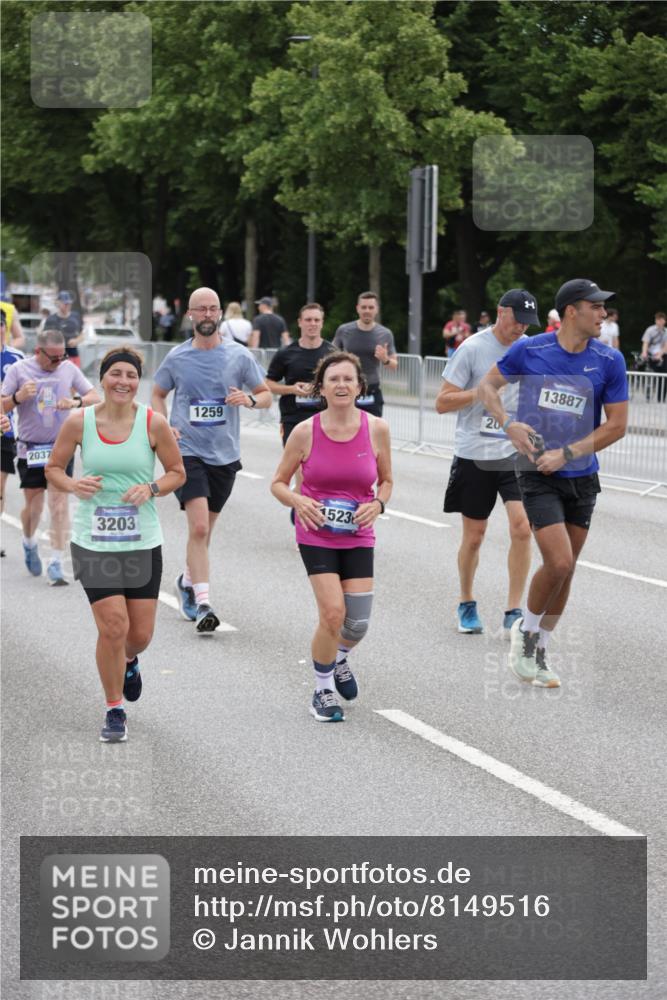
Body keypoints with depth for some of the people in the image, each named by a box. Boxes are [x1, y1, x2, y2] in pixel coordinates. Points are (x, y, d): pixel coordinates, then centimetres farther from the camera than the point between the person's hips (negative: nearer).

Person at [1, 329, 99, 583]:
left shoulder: (69, 369, 1)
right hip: (30, 448, -1)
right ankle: (29, 543, 37)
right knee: (33, 505, 5)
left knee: (59, 503, -10)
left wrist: (76, 401, -16)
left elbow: (95, 397, 6)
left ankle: (56, 564, -7)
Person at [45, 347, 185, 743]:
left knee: (140, 634, 5)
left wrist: (151, 489, -14)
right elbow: (54, 468, 8)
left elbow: (178, 472, 5)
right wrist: (73, 484, -14)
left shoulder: (153, 423, -5)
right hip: (94, 542, -1)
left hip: (143, 542, 1)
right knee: (113, 627, -9)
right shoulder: (79, 422, -4)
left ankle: (128, 661, 44)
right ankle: (115, 711, 10)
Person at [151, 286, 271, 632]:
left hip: (225, 455, 2)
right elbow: (158, 394, 15)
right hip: (188, 451, -2)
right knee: (198, 528, -17)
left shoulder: (239, 355, 1)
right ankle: (202, 604, -19)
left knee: (204, 530, 15)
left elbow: (266, 395, 9)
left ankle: (187, 581, 40)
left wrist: (249, 399, -14)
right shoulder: (176, 357, 1)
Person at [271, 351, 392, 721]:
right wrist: (298, 501, -18)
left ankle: (338, 659, 35)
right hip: (316, 534, -2)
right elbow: (278, 483, 2)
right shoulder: (305, 432, -8)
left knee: (357, 623, -2)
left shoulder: (376, 429, -4)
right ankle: (323, 691, 8)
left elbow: (386, 481, 10)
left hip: (358, 536, 2)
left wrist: (378, 504, -11)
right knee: (333, 613, -15)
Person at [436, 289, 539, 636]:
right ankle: (467, 604, 29)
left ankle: (513, 613, -6)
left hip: (516, 454, 3)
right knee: (473, 536, 7)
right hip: (475, 455, -3)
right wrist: (484, 390, -18)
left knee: (522, 527, -13)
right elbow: (442, 402, -8)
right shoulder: (473, 348, -8)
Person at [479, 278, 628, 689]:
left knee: (565, 570, 9)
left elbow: (617, 424, -3)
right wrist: (509, 424, -10)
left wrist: (567, 453, -12)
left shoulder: (609, 361, -4)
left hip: (582, 476, 3)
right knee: (559, 562, -16)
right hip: (538, 475, -3)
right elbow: (488, 385, 7)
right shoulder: (529, 350, -8)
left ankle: (538, 652, 24)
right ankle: (525, 631, 9)